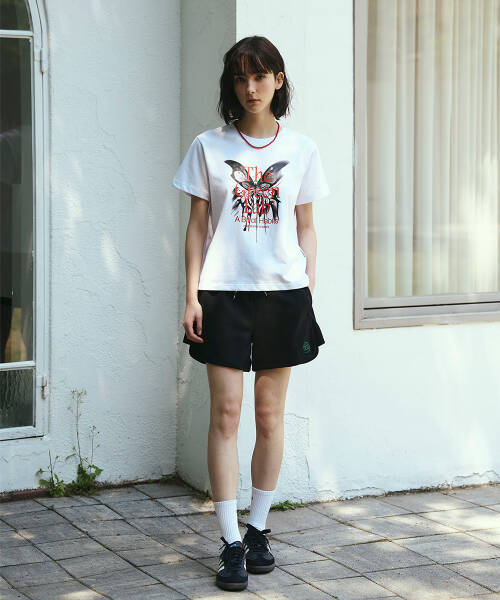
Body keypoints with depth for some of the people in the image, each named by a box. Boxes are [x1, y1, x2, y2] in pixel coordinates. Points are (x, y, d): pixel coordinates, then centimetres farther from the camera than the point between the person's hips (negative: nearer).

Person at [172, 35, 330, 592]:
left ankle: (258, 530, 19)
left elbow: (306, 228, 11)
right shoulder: (208, 147, 4)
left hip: (283, 292, 1)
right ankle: (231, 544, -2)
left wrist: (309, 291, 3)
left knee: (270, 415, 6)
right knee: (226, 413, -6)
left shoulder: (301, 150, 8)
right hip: (224, 292, -1)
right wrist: (191, 296, -2)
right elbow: (197, 226, 5)